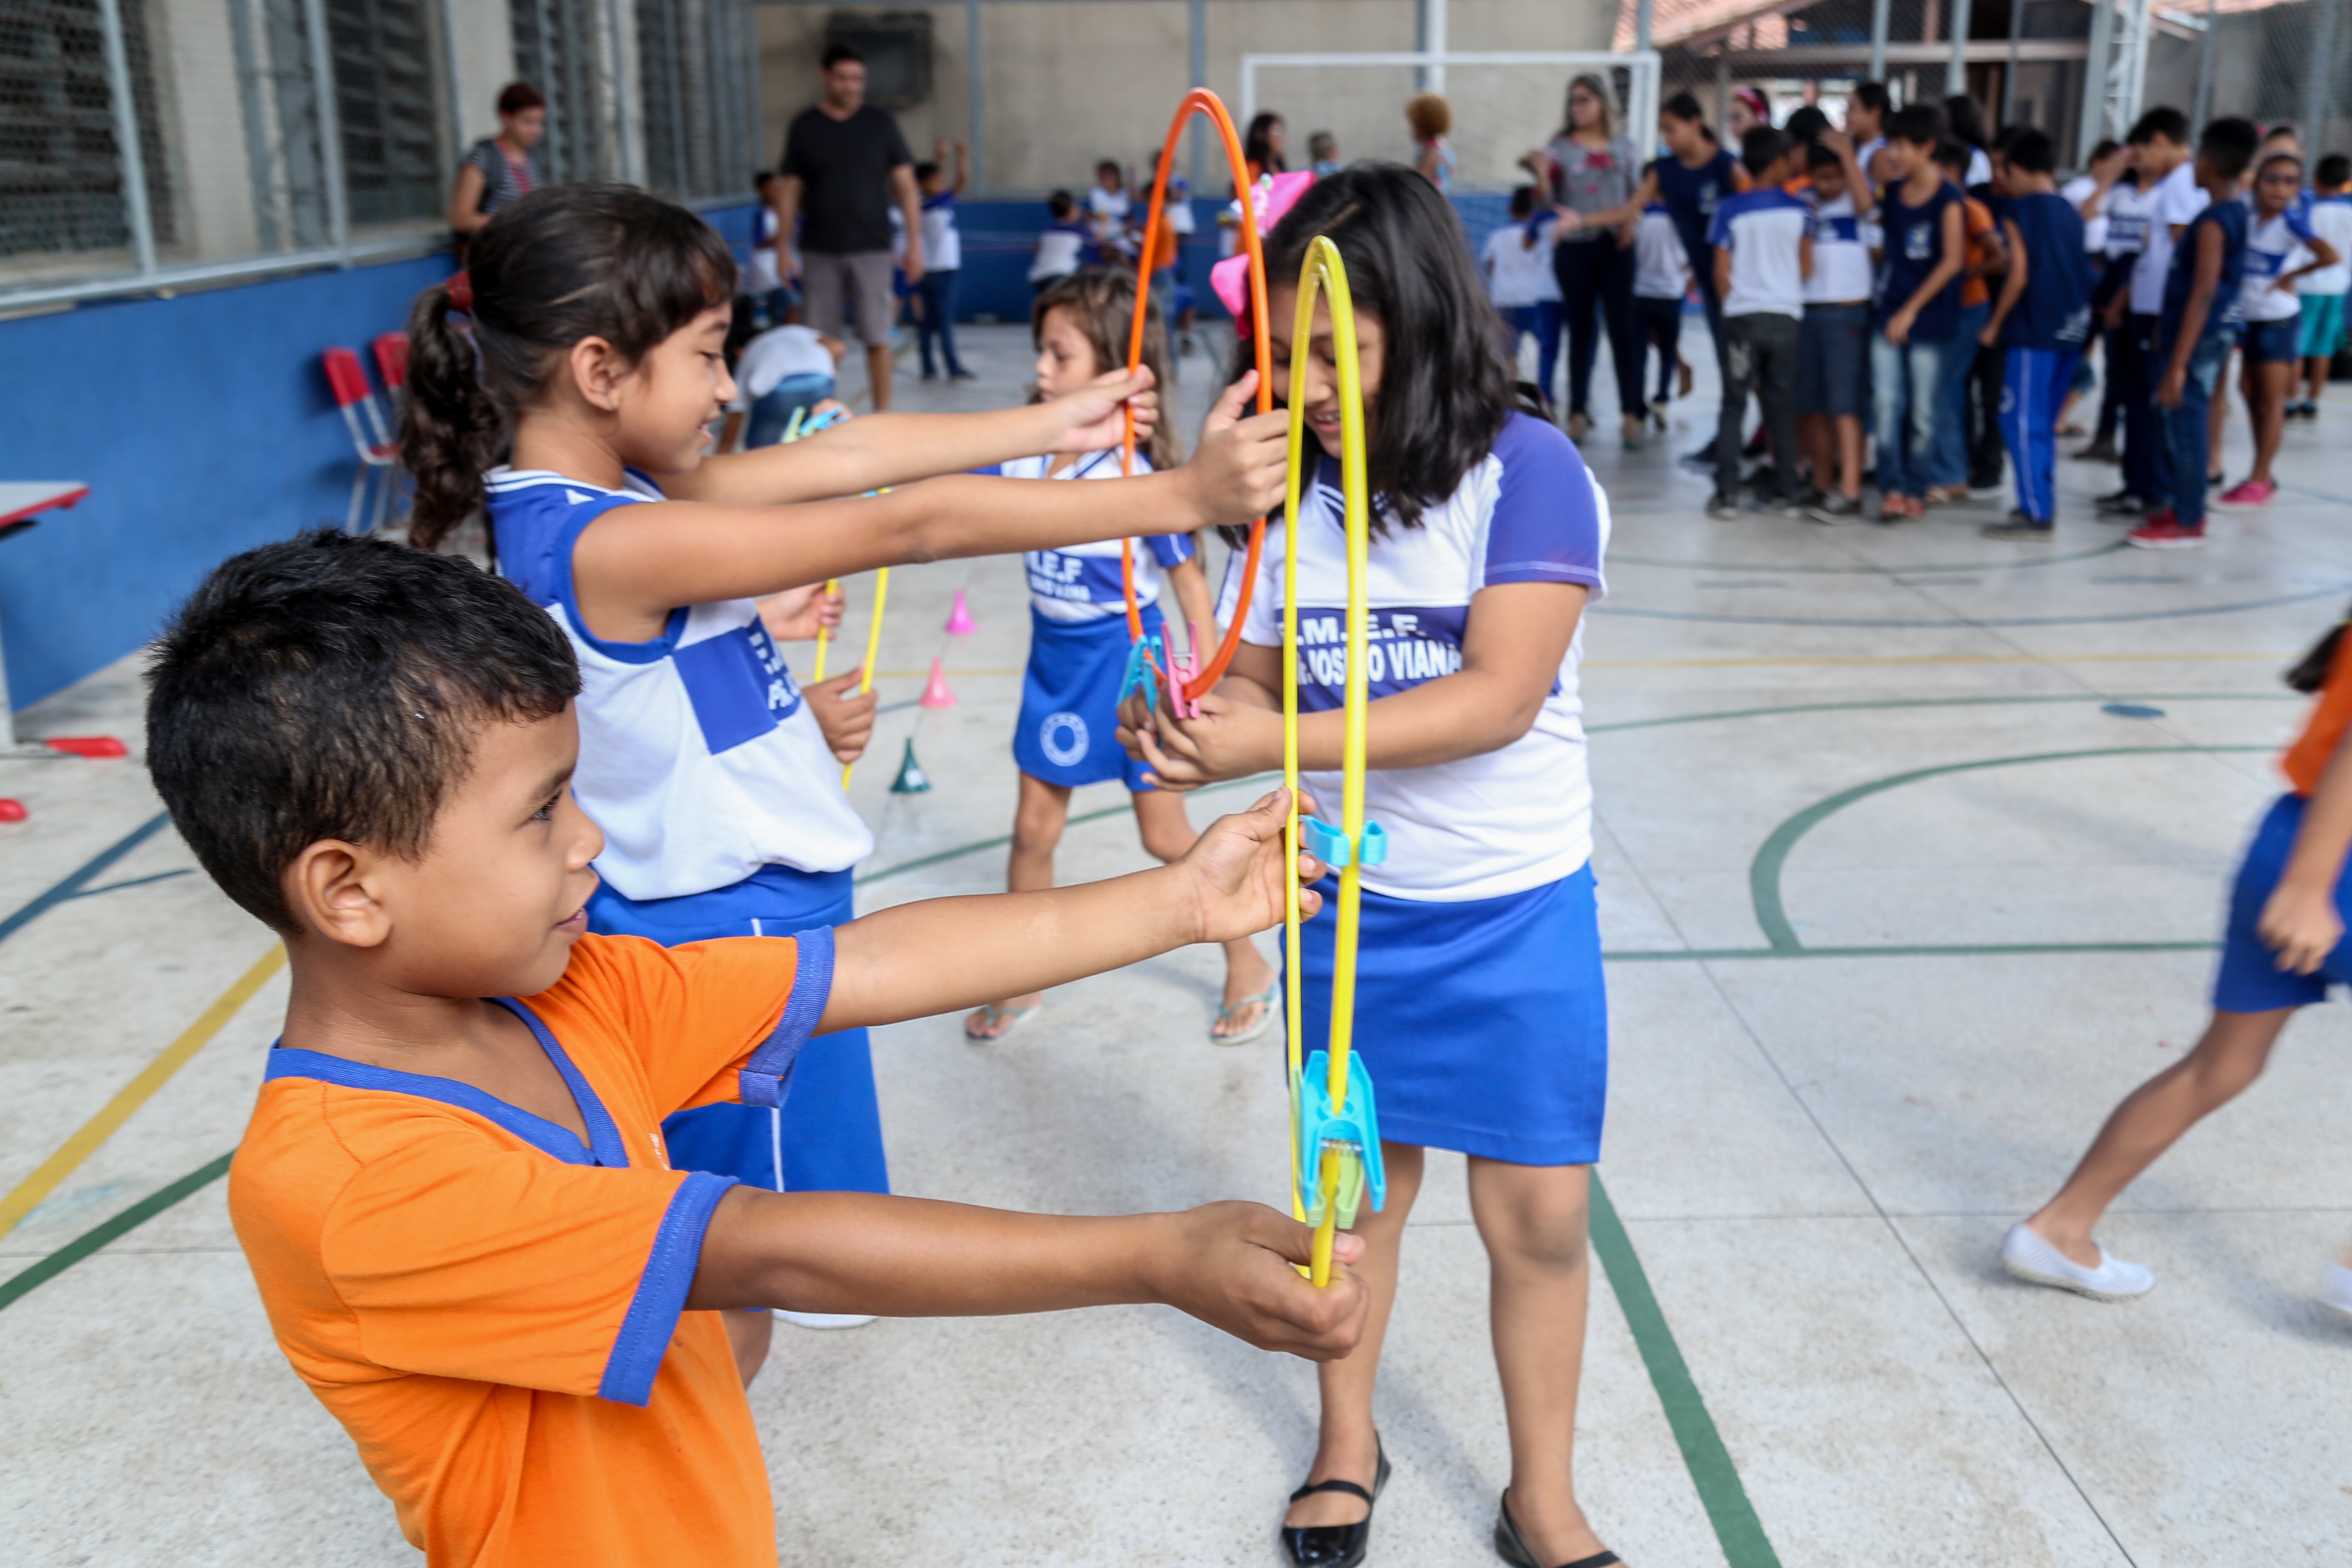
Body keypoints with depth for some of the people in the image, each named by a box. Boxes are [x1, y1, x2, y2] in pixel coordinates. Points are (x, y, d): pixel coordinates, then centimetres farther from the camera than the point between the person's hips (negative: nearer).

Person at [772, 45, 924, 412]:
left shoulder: (881, 123, 6)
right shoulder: (804, 126, 6)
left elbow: (905, 186, 5)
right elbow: (789, 189, 7)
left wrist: (915, 243, -2)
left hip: (871, 248, 0)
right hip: (819, 251, 1)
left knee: (877, 338, -3)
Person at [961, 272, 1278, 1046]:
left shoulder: (1141, 471, -20)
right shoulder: (1025, 454, -5)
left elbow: (1190, 579, -13)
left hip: (1128, 658, -5)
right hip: (1055, 661, 5)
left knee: (1165, 834, 6)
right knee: (1033, 826, 12)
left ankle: (1249, 964, 28)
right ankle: (1020, 982, 31)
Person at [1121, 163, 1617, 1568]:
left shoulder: (1529, 470, -16)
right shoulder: (1302, 489, 0)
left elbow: (1498, 698, -25)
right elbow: (1262, 678, 2)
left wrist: (1276, 743, -30)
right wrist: (1199, 723, -22)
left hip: (1516, 912, -3)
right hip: (1350, 906, 4)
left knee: (1538, 1212, 6)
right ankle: (1349, 1444, 38)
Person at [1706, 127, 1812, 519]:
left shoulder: (1731, 210, -3)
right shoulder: (1798, 210, 0)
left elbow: (1722, 273, -3)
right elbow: (1807, 268, 3)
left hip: (1743, 314, -1)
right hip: (1786, 315, 1)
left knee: (1734, 403, 2)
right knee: (1782, 405, 9)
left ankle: (1727, 493, -4)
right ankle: (1785, 493, 13)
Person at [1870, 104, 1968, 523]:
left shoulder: (1948, 198, -9)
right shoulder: (1893, 191, 8)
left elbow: (1952, 261, -11)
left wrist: (1911, 310, -12)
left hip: (1930, 320, -5)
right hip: (1887, 312, 5)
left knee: (1923, 411, 3)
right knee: (1886, 405, -1)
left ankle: (1916, 491, 12)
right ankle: (1892, 487, 4)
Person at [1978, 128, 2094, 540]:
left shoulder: (2019, 210, -6)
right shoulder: (2071, 212, 14)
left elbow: (2019, 275, -11)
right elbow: (2079, 273, 14)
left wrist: (1994, 324, -3)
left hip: (2033, 329, -8)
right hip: (2070, 329, 8)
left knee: (2022, 421, -5)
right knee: (2044, 422, 16)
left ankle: (2035, 513, -9)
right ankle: (2044, 503, 21)